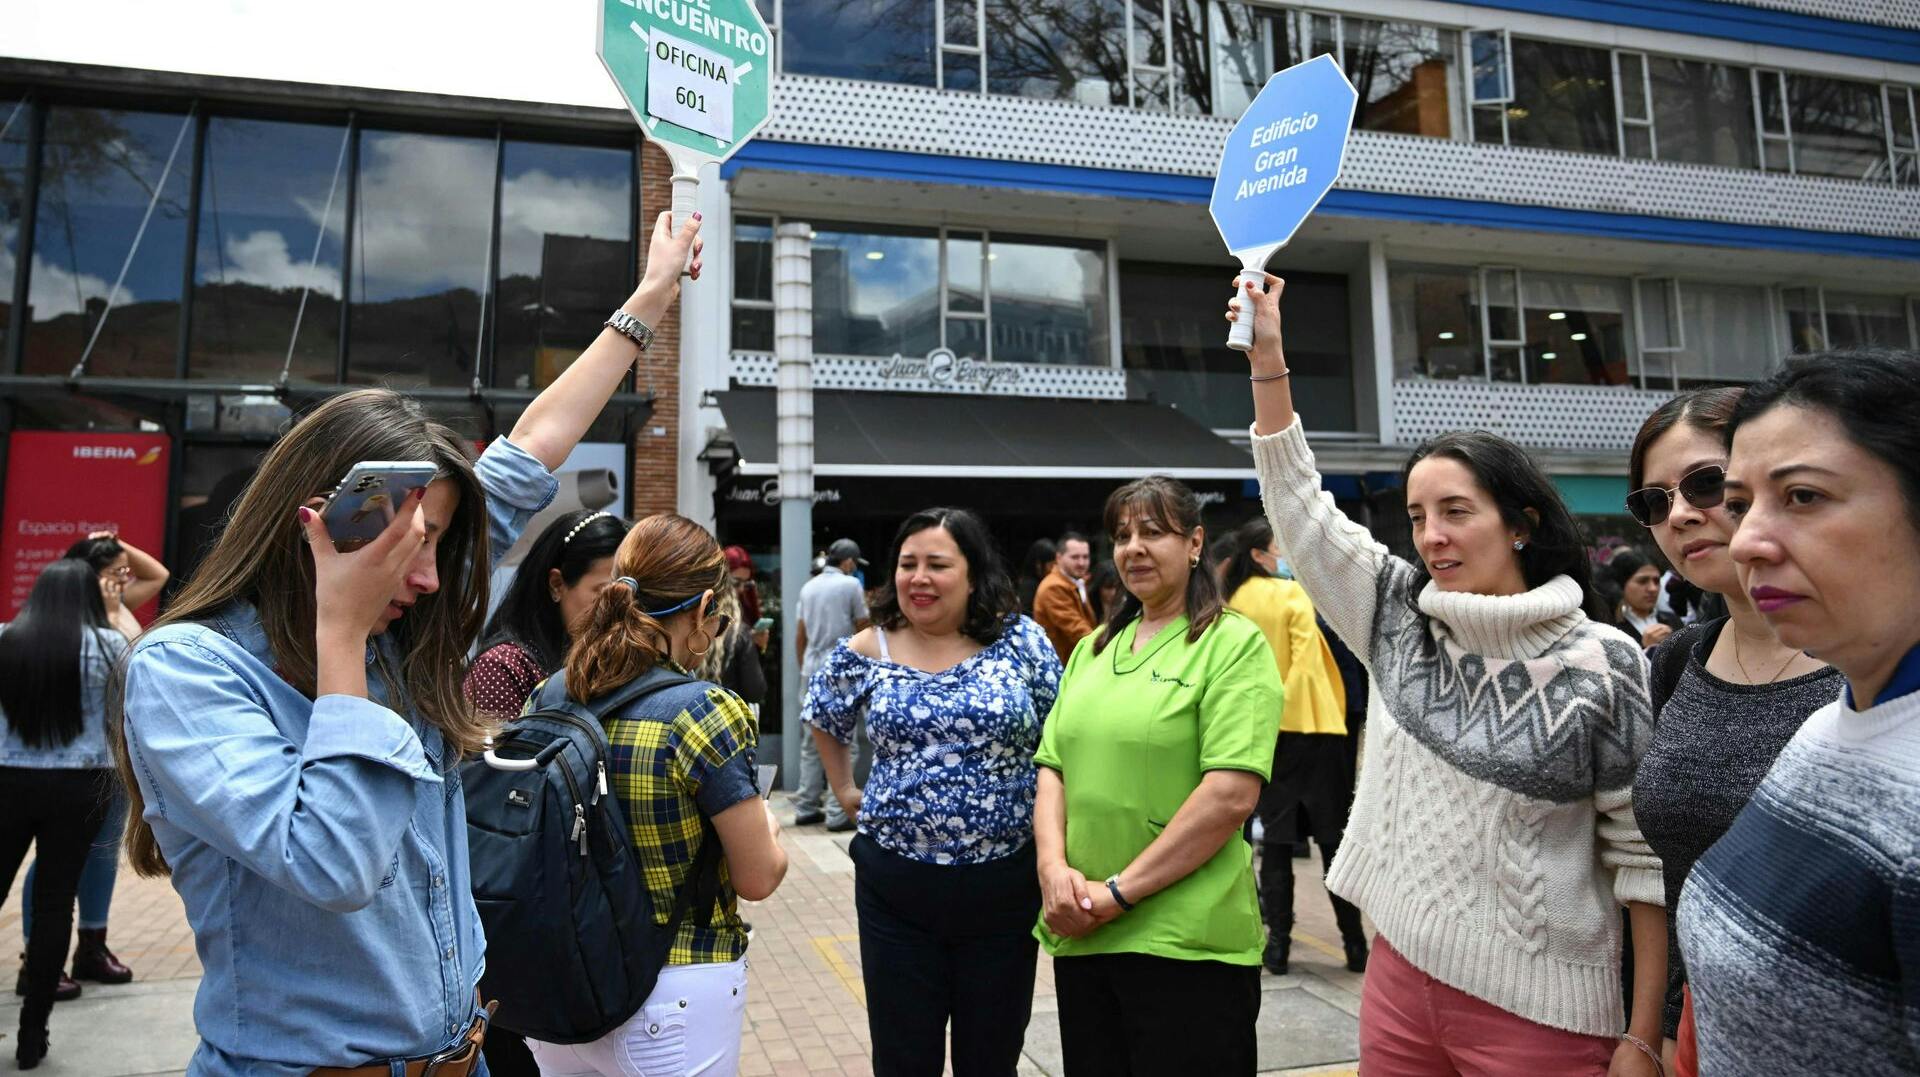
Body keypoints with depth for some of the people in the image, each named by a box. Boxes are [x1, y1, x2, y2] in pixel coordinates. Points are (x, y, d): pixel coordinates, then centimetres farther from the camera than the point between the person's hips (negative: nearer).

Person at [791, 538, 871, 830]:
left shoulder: (808, 587, 12)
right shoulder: (850, 585, -6)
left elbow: (799, 636, 16)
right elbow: (863, 630, 0)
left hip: (811, 672, 7)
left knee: (811, 743, 13)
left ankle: (805, 809, 16)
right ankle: (837, 813, -3)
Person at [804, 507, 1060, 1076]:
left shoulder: (1020, 640, -6)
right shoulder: (864, 653, -2)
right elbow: (823, 721, 18)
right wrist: (846, 790, 12)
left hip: (1005, 883, 0)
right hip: (896, 886, 1)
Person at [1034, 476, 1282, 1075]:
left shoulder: (1233, 643, -8)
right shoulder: (1092, 649, 11)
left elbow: (1232, 795, -17)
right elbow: (1053, 770, 9)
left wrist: (1118, 891, -16)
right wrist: (1053, 868, -8)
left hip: (1188, 942, -5)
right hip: (1079, 937, 6)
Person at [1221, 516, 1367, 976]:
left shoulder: (1233, 602, 5)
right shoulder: (1292, 593, -8)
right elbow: (1308, 659, -13)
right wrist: (1335, 712, -5)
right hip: (1309, 724, -4)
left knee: (1275, 837, 9)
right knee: (1334, 836, 5)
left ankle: (1277, 943, 10)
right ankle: (1354, 942, 11)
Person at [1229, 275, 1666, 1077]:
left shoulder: (1602, 664, -11)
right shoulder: (1401, 620, 1)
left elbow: (1645, 856, -8)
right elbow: (1301, 509, 3)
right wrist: (1267, 358, -1)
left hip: (1538, 1009, -4)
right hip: (1399, 976, 5)